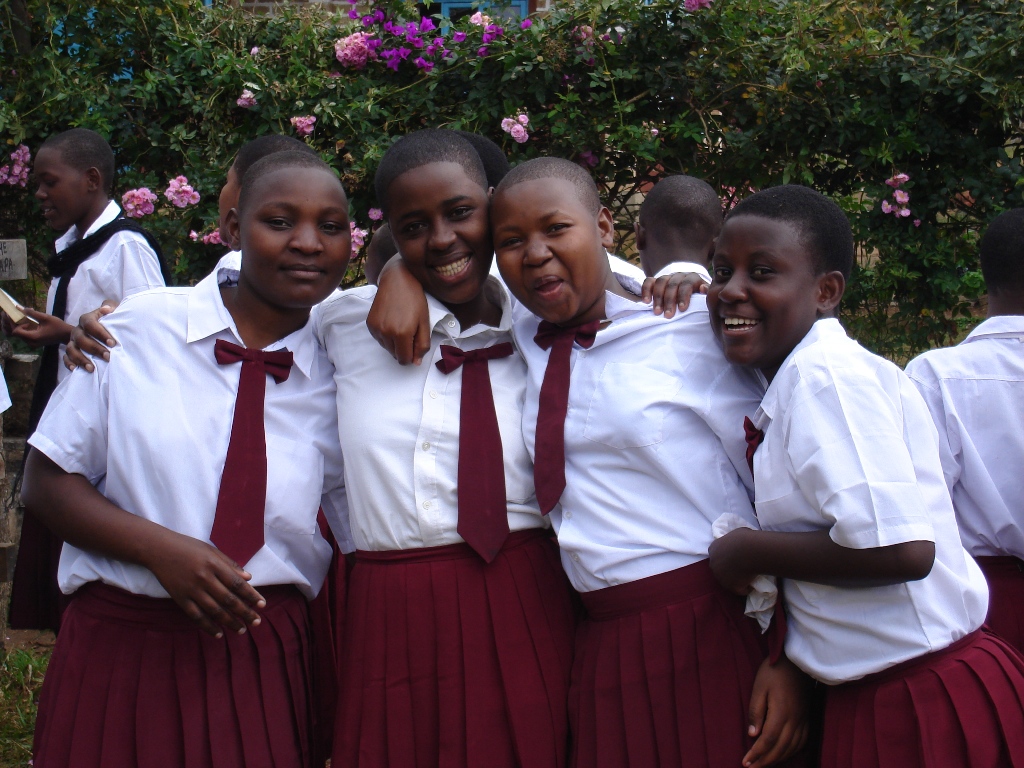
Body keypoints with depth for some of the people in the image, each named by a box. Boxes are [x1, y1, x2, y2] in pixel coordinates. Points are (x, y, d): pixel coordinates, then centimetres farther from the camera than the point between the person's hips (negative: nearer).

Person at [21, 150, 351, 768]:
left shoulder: (340, 374, 3)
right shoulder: (138, 329, -4)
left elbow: (369, 540, 11)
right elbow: (46, 483, -1)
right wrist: (160, 546, -14)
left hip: (269, 663, 2)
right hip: (119, 651, -1)